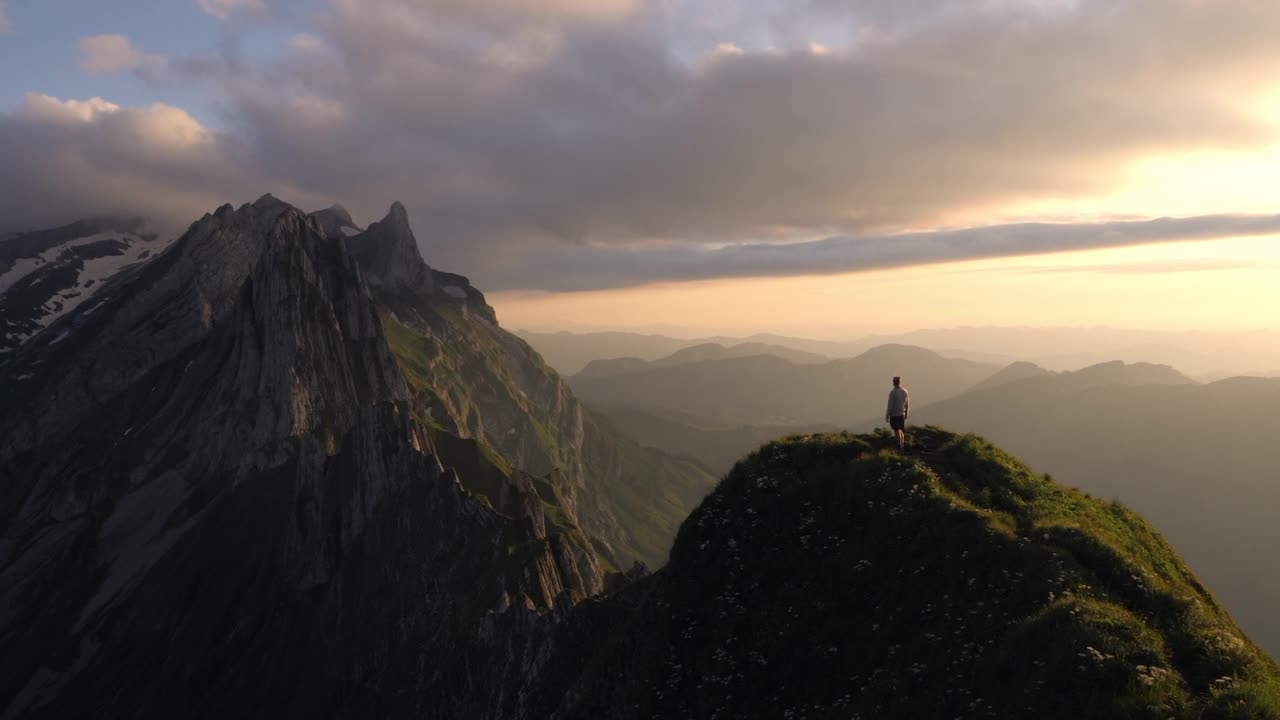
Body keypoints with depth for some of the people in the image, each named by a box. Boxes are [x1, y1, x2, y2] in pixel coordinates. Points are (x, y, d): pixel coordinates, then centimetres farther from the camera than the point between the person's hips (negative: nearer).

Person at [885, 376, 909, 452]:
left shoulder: (892, 393, -16)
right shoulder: (905, 392, 1)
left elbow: (890, 406, -15)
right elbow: (907, 405, 7)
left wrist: (887, 416, -6)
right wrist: (906, 414, 20)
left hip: (894, 415, -5)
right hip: (902, 414, 5)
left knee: (897, 431, 0)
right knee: (901, 430, 17)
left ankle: (900, 447, 1)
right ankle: (903, 445, 20)